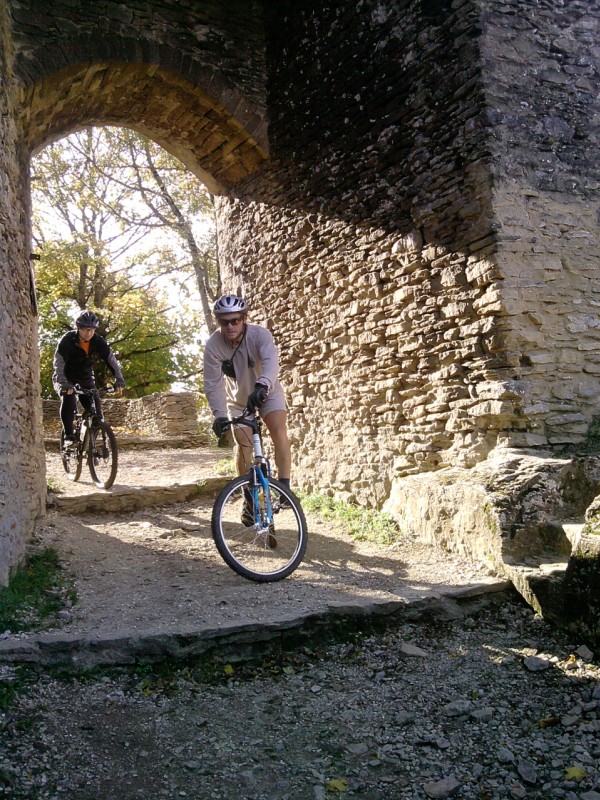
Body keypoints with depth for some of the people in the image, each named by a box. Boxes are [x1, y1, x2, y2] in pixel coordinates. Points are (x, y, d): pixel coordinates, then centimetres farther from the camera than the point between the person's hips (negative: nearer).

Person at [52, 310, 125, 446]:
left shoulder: (98, 341, -14)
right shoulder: (68, 340, -23)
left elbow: (111, 360, -15)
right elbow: (58, 363, -30)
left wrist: (119, 380, -28)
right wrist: (64, 384, -45)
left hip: (86, 378, 3)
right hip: (66, 378, -3)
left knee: (95, 406, -12)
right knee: (68, 399, -31)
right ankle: (68, 435, -21)